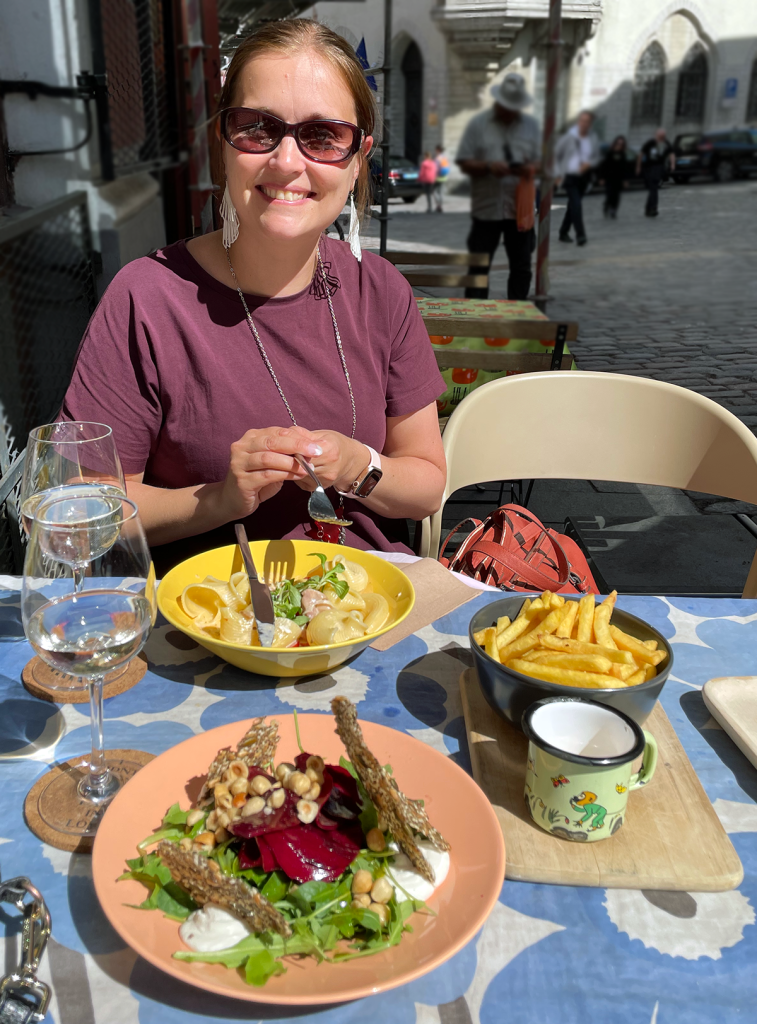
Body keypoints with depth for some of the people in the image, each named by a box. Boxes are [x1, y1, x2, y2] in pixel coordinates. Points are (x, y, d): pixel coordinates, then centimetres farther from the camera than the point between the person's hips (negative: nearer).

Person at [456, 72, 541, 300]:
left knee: (521, 267, 6)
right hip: (486, 208, -2)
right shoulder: (478, 124, 5)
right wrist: (488, 167, -17)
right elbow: (464, 163, 1)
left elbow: (542, 160, 11)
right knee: (479, 266, 1)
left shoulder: (531, 125, 12)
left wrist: (531, 168, -12)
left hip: (520, 209, 2)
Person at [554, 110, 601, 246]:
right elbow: (556, 154, 1)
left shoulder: (593, 139, 4)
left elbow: (596, 158, 10)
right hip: (570, 176, -4)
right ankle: (580, 234, -17)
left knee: (573, 205, 11)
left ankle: (564, 232, 23)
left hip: (584, 176, 4)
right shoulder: (569, 136, -5)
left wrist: (588, 164, -11)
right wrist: (558, 172, -4)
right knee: (576, 204, -17)